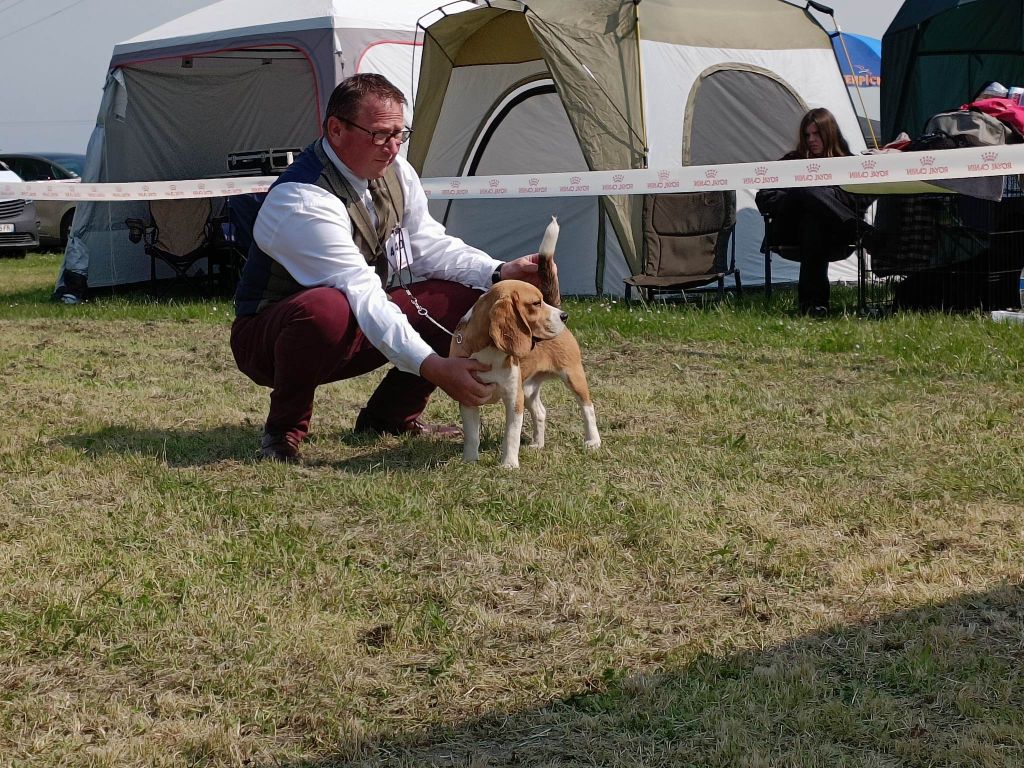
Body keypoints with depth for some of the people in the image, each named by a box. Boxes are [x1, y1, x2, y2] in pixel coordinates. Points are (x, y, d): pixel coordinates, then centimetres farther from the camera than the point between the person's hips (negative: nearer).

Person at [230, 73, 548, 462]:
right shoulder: (303, 201, -31)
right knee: (326, 309, -43)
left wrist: (499, 271, -13)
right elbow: (363, 297, -37)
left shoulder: (395, 173, -5)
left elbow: (429, 246, 5)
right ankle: (283, 430, -16)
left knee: (463, 299, -7)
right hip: (267, 338, -8)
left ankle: (388, 417, 7)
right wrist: (432, 367, -43)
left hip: (355, 334, 8)